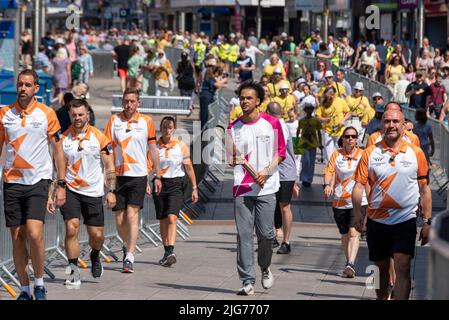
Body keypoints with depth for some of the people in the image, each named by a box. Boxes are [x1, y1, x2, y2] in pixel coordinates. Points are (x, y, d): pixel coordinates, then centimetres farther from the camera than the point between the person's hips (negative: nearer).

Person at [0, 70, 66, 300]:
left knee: (34, 233, -17)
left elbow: (58, 151, 3)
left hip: (38, 181, -3)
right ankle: (25, 290, 13)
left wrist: (61, 185, -1)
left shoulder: (47, 114, -1)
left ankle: (39, 283, 1)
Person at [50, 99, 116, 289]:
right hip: (70, 190, 0)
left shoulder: (100, 137, -1)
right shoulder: (63, 139, -1)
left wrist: (111, 191, -5)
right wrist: (50, 195, -3)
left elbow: (109, 167, 4)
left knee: (97, 235, 3)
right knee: (71, 229, -15)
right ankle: (73, 272, -5)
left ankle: (95, 256, 37)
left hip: (94, 192, 1)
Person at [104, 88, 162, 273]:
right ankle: (127, 245, 34)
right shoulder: (114, 121, 4)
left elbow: (153, 149, 9)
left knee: (132, 215, -12)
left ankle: (129, 257, -11)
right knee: (119, 219, 6)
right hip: (118, 175, 2)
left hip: (138, 175, -2)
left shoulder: (146, 122, 3)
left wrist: (157, 176, 8)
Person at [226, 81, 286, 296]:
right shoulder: (233, 128, 7)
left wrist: (266, 172, -10)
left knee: (266, 234, -2)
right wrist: (234, 159, -12)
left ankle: (265, 269, 26)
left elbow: (280, 153, 4)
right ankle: (247, 280, -3)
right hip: (242, 188, 1)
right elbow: (230, 161, 12)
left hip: (266, 188, -1)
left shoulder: (272, 123, 2)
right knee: (243, 235, -5)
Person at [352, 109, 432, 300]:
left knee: (402, 268, -15)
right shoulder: (370, 153, 2)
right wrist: (357, 213, -17)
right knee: (381, 268, 14)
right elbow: (359, 186, -2)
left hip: (405, 221, -2)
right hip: (376, 221, 2)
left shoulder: (416, 153, 2)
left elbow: (424, 189, 6)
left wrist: (427, 222, 3)